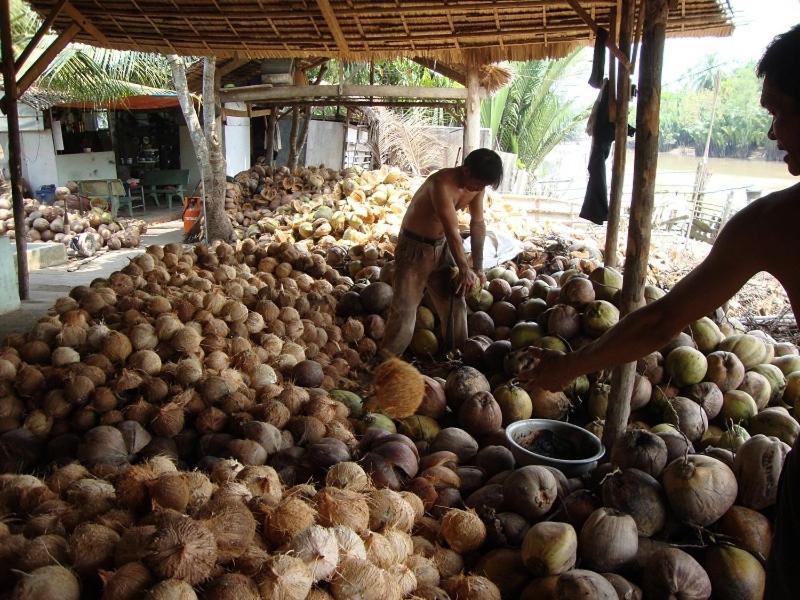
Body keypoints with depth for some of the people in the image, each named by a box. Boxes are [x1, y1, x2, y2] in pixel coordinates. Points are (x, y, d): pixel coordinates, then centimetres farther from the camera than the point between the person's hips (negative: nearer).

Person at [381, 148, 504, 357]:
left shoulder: (477, 185, -7)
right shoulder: (442, 184, -30)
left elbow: (477, 224, 1)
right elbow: (452, 231, -29)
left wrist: (478, 267, -1)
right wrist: (465, 270, -23)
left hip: (441, 246, 7)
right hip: (414, 246, -7)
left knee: (455, 303, 11)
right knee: (405, 307, -9)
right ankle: (387, 360, 0)